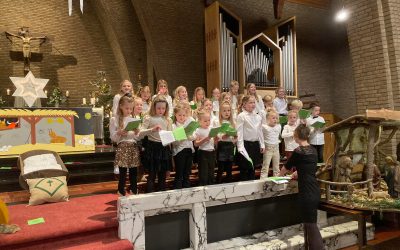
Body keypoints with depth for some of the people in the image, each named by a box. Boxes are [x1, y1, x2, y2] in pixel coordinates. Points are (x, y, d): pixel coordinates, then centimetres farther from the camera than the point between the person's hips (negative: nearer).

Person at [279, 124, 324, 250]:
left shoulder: (298, 151, -14)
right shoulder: (313, 150, 8)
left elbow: (287, 167, 3)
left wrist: (280, 174, 23)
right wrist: (297, 174, 38)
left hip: (307, 193, -8)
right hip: (314, 192, 8)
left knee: (311, 226, 0)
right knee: (308, 223, 18)